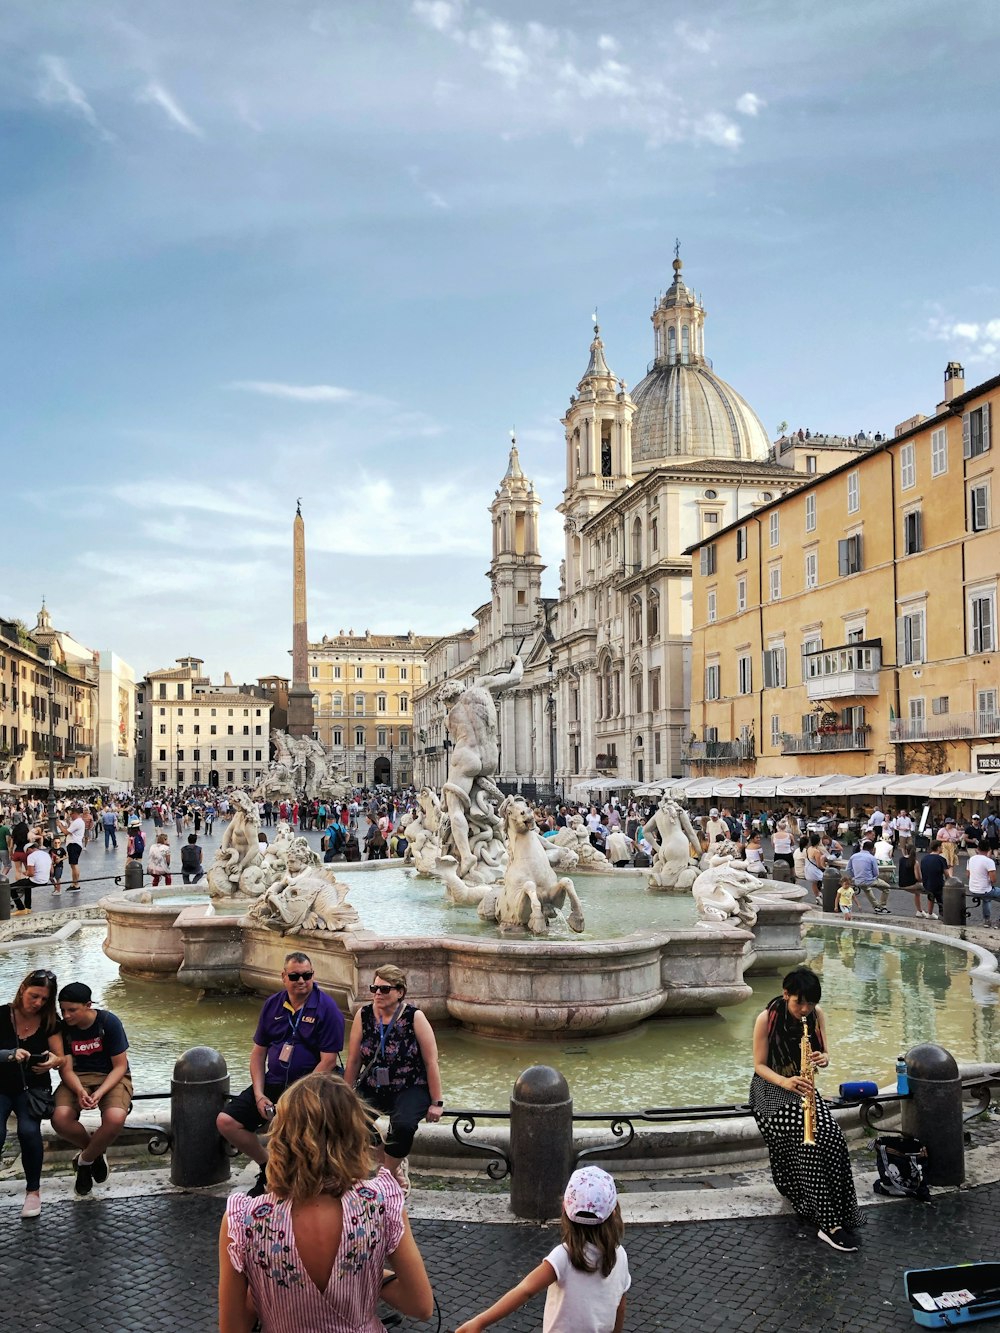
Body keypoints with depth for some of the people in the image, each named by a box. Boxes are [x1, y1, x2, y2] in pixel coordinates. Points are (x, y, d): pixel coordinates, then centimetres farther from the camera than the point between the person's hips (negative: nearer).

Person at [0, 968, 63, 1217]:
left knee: (28, 1130, -26)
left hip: (32, 1088, 1)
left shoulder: (49, 1021, -3)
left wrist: (53, 1061, -24)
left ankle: (33, 1190, -6)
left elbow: (60, 1059, -1)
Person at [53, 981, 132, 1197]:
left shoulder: (109, 1022, -15)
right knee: (60, 1118, -29)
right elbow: (66, 1069, -7)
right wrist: (80, 1092, -28)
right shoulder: (63, 1028, -6)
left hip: (112, 1077, -3)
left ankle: (85, 1159, 0)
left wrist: (99, 1093, -27)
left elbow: (120, 1066, -11)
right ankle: (96, 1152, 4)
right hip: (78, 1078, 3)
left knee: (115, 1119, -34)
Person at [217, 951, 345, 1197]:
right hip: (272, 1082, 6)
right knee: (226, 1121, -3)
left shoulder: (326, 1008, -11)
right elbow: (258, 1052, 9)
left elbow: (328, 1061, -14)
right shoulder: (273, 1004, 6)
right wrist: (259, 1095, -3)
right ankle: (268, 1167, 19)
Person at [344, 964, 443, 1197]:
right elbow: (354, 1061, 6)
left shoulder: (414, 1017, -10)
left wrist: (436, 1103, -6)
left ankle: (390, 1173, 0)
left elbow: (431, 1063, -6)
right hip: (372, 1087, 3)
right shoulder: (363, 1016, -2)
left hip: (411, 1089, -3)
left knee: (403, 1125, -33)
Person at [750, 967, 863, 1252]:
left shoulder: (816, 1014, -5)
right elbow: (759, 1065, -13)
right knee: (810, 1143, -26)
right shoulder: (766, 1019, -18)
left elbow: (824, 1051, 4)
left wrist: (823, 1058, -21)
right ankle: (829, 1223, -21)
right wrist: (784, 1081, -31)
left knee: (832, 1137, -20)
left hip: (803, 1088, 5)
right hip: (772, 1091, -5)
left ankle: (833, 1221, -7)